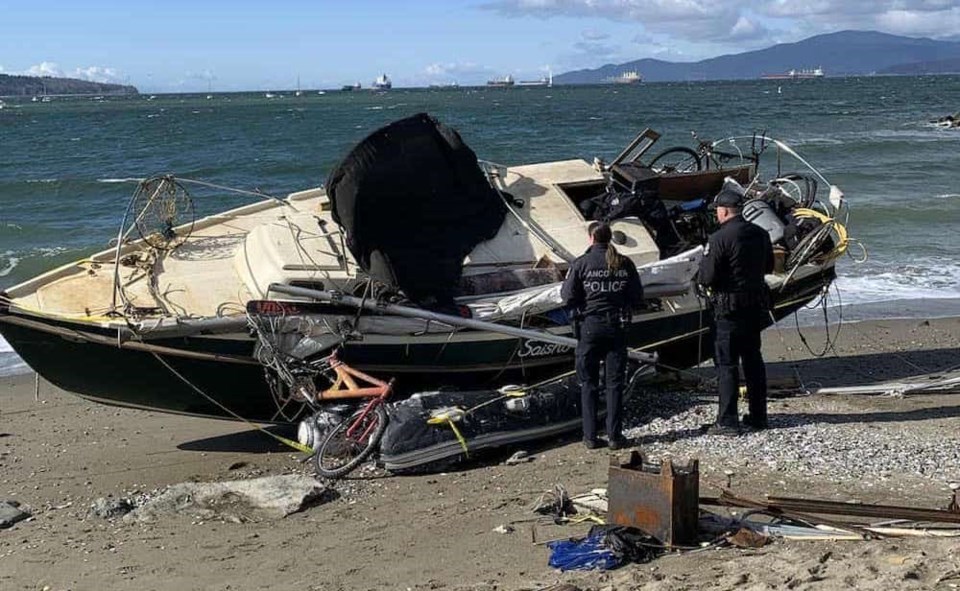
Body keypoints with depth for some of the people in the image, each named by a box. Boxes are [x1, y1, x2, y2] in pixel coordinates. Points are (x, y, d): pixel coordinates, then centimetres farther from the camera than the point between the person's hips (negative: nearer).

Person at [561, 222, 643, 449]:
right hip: (617, 328, 2)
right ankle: (614, 436, 8)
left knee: (588, 383, 7)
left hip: (589, 326, -2)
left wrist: (565, 284, 11)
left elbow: (569, 298, -8)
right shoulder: (625, 264, -1)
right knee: (615, 383, 8)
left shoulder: (581, 264, -8)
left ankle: (590, 437, 7)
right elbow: (637, 298, 2)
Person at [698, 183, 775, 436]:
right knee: (753, 359, 16)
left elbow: (706, 278, -18)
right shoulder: (760, 234, 6)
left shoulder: (720, 238, -18)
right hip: (756, 305, 7)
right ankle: (758, 415, 22)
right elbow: (768, 266, 18)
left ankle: (727, 421, -2)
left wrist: (704, 262, 2)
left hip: (730, 308, -7)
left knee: (726, 363, -1)